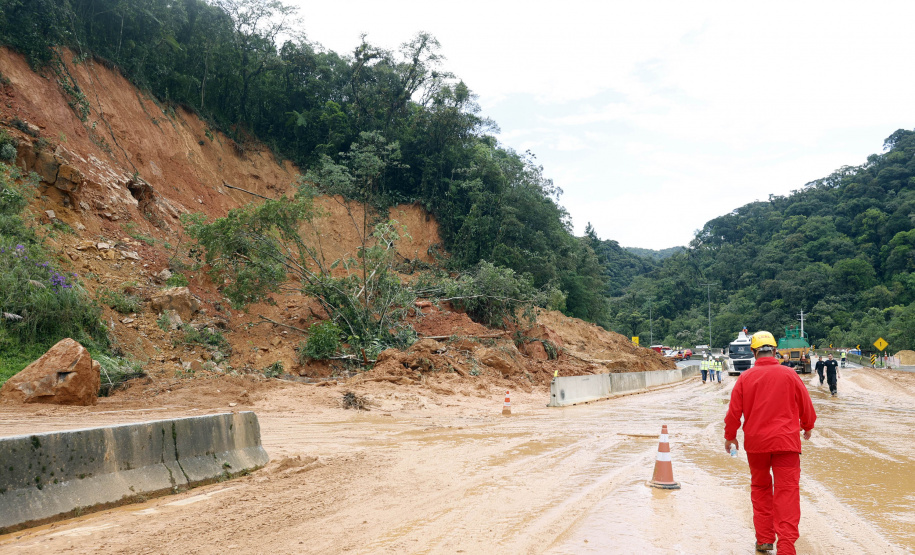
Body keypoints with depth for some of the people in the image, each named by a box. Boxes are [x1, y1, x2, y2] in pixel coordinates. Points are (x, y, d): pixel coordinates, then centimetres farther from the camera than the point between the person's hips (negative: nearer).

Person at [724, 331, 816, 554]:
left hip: (755, 443, 2)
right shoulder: (789, 375, -3)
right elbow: (806, 406, 7)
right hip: (786, 441, -1)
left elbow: (734, 412, 1)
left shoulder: (745, 377, -2)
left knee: (760, 488, 17)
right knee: (787, 491, -2)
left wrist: (729, 436, 16)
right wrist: (807, 427, 27)